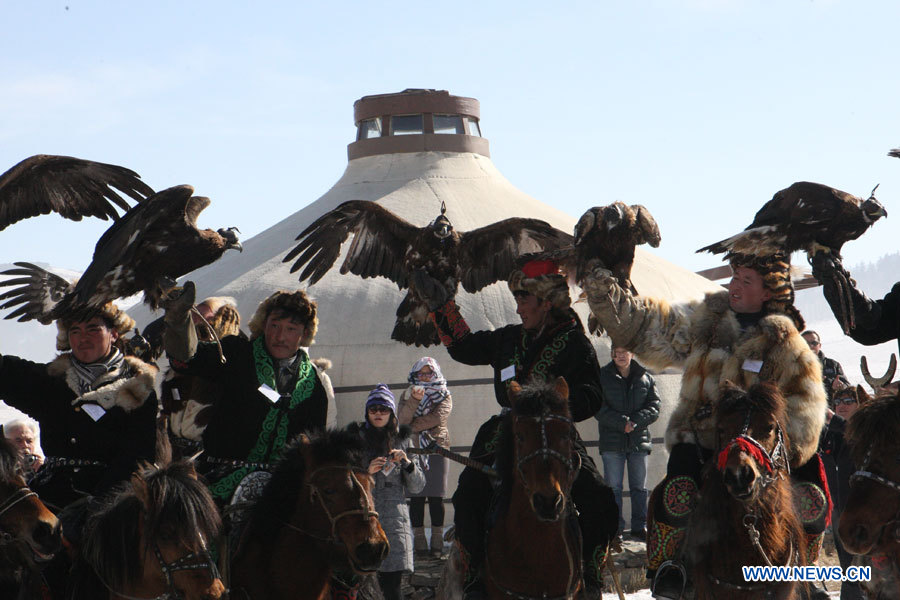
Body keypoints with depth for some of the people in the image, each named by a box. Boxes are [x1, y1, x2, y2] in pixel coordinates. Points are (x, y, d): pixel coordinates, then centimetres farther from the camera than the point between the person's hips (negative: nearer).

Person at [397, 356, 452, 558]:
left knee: (436, 496, -5)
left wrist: (413, 427, -7)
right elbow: (403, 418, -5)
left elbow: (438, 417, -8)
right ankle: (419, 540, -2)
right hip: (413, 450, 1)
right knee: (416, 496, -4)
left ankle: (437, 541, -3)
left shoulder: (444, 396, 11)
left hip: (436, 449, -1)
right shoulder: (407, 394, 13)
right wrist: (414, 400, -20)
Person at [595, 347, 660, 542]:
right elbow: (598, 409, -7)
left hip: (639, 439, 2)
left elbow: (654, 407, 2)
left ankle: (640, 526, 15)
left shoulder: (645, 378, 8)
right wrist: (622, 423, -18)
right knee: (613, 487, -2)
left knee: (639, 486, 8)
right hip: (612, 441, -2)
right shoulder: (602, 377, 1)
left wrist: (635, 422, -15)